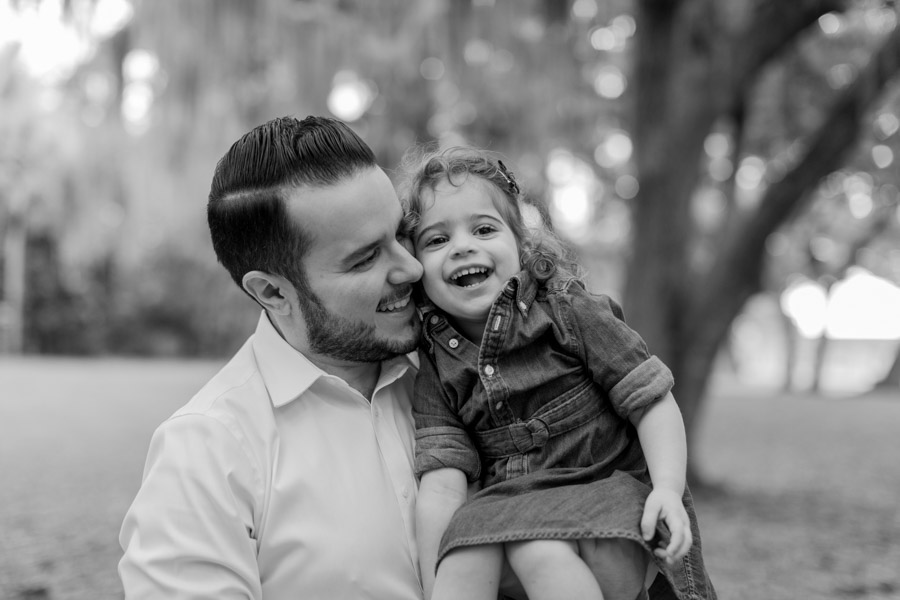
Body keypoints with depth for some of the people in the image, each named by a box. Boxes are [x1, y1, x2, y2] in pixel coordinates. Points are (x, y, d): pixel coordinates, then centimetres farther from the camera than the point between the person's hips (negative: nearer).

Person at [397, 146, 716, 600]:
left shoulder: (569, 314, -5)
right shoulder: (435, 369, 2)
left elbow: (651, 399, -6)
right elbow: (442, 481, -5)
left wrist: (668, 491, -19)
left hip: (609, 488, -3)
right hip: (512, 506, 3)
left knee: (540, 554, -31)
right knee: (464, 559, -27)